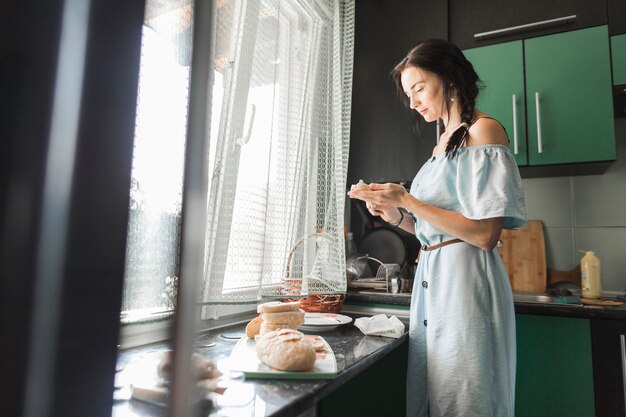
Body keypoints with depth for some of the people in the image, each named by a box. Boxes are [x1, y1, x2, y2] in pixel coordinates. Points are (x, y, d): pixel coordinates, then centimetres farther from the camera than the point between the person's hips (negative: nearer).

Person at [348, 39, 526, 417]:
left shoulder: (484, 130, -7)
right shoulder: (446, 139, 18)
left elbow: (484, 234, -16)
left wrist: (406, 200, -15)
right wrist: (395, 215, 3)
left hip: (465, 277, -8)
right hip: (432, 275, 8)